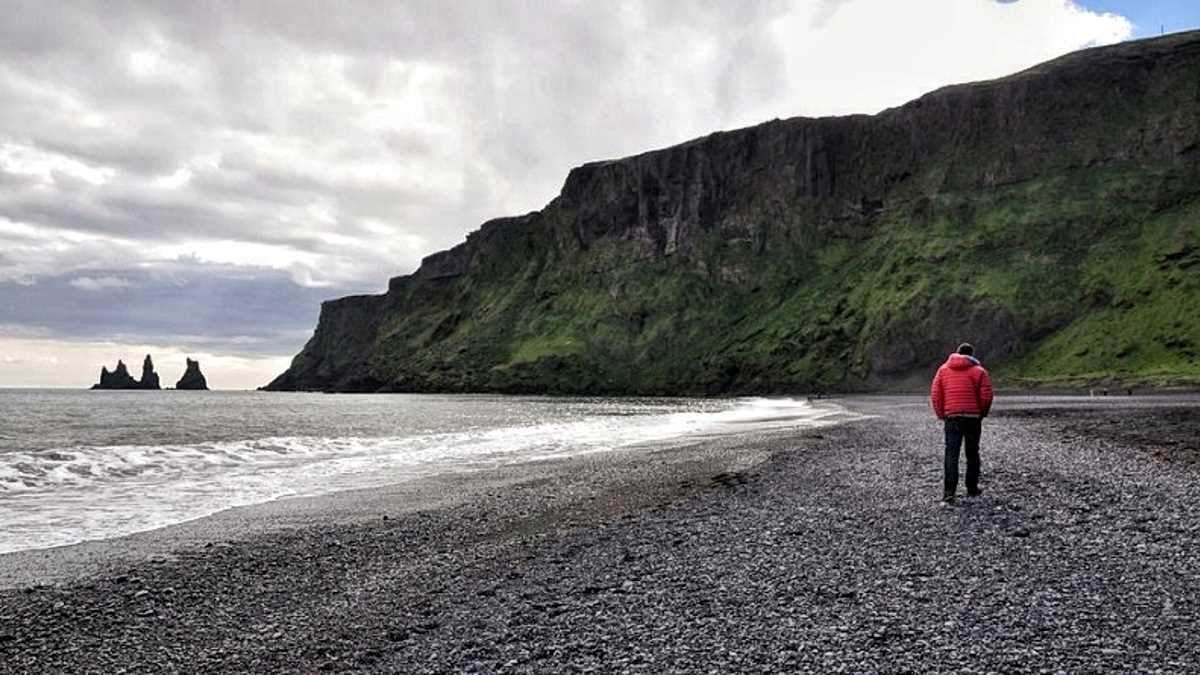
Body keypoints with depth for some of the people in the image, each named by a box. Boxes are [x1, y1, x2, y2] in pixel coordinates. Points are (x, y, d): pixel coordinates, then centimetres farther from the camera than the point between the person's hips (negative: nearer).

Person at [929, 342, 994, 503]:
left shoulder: (943, 369, 6)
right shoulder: (979, 371, 0)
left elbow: (935, 395, 1)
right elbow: (986, 396, -6)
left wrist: (941, 415, 10)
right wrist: (982, 414, 10)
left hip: (951, 417, 1)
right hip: (973, 417, -1)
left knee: (951, 454, -3)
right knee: (972, 453, 13)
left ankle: (949, 491, -14)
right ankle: (972, 488, 21)